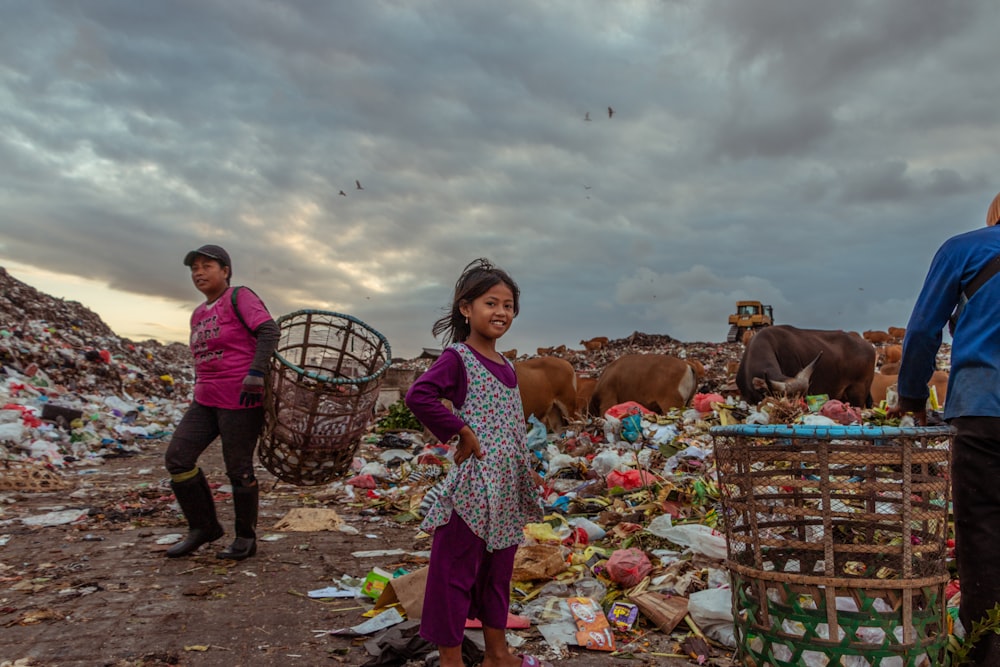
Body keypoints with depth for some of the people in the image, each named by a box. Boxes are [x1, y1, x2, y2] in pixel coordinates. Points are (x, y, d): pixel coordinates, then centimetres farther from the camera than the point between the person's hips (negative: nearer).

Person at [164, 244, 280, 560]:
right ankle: (204, 526, 17)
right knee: (177, 458, 2)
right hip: (206, 400, 8)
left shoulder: (239, 297, -7)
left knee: (238, 468, 0)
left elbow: (269, 330, -19)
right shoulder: (198, 315, 16)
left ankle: (246, 538, 17)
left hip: (242, 399, -8)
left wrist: (256, 372, -28)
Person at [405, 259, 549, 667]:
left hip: (506, 487, 9)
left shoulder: (506, 366, 13)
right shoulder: (457, 357, -11)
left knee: (498, 569, 19)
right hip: (472, 484, -8)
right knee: (455, 570, 3)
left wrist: (527, 472, 17)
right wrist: (460, 432, -22)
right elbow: (418, 396, -27)